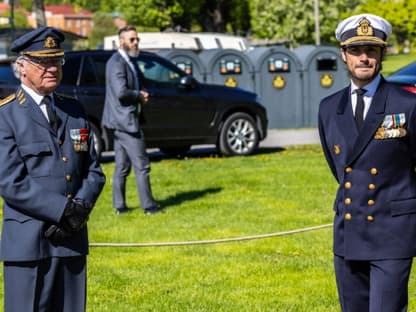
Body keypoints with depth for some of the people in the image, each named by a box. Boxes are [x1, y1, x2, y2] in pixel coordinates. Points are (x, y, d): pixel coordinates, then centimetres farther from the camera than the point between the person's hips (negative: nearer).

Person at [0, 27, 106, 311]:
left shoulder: (75, 111, 13)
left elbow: (94, 172, 11)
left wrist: (81, 210, -8)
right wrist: (65, 210, -17)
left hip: (73, 241, 5)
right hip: (28, 243, -5)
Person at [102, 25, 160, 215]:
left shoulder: (129, 62, 18)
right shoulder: (117, 63, -15)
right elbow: (121, 92, -25)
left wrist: (141, 96, 5)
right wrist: (139, 96, -9)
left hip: (123, 121, 10)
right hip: (125, 120, -10)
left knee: (122, 166, 11)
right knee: (141, 165, -7)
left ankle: (119, 205, 14)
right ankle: (148, 206, -4)